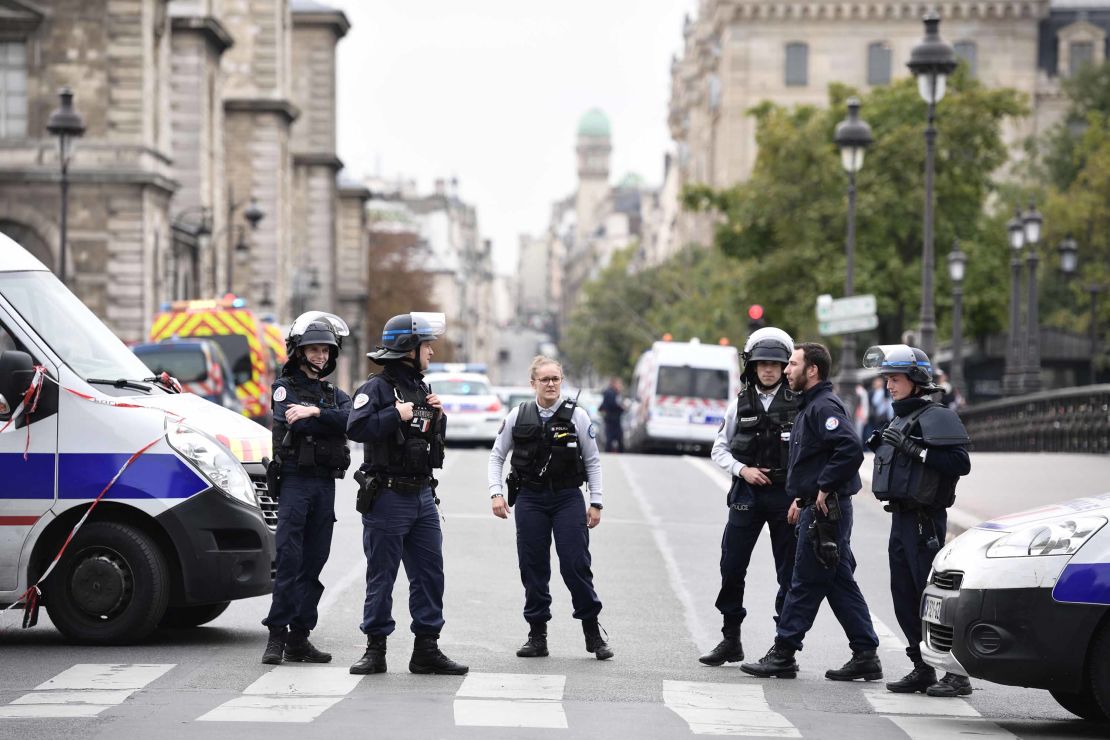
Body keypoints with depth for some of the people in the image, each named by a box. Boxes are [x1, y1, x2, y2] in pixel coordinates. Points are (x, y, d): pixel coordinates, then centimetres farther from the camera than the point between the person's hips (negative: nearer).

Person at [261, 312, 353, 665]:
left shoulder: (335, 394, 18)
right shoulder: (284, 388, 5)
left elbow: (352, 420, -5)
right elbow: (293, 422, -16)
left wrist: (315, 413, -17)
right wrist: (331, 420, -11)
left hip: (325, 484, 5)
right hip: (294, 480, -5)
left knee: (313, 562, 4)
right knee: (289, 558, -12)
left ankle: (299, 638, 8)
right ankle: (277, 634, -11)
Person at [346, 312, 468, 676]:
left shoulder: (421, 389, 15)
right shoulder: (377, 388, -10)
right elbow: (356, 428, -25)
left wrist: (437, 416, 5)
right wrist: (397, 415, -20)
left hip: (423, 496, 8)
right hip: (387, 497, -7)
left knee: (430, 574, 7)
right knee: (381, 577, 1)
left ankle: (426, 649, 13)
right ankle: (375, 650, 8)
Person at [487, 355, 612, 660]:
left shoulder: (576, 415, 0)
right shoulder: (519, 416, 3)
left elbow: (593, 461, 6)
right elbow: (497, 456, 12)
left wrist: (595, 502, 2)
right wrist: (495, 493, 0)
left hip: (568, 498, -2)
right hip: (530, 498, 2)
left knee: (576, 565, -6)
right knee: (533, 568, 3)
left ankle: (593, 633, 4)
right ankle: (537, 635, 11)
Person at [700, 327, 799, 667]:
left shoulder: (798, 403, -2)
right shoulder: (741, 403, 6)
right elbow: (719, 449, 12)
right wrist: (743, 470, -5)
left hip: (786, 495, -2)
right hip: (747, 495, 2)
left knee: (789, 572, 2)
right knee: (732, 567, 2)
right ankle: (731, 639, 13)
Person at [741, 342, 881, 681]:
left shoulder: (824, 407, -15)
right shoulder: (811, 406, 19)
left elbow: (851, 449, -28)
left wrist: (824, 489, -22)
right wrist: (801, 497, 19)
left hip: (825, 510, -11)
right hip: (817, 510, 11)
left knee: (806, 584, -3)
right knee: (840, 584, 10)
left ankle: (782, 655, 2)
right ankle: (866, 656, 12)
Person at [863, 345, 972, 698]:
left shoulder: (937, 417, -11)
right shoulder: (901, 418, 18)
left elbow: (960, 462, -21)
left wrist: (913, 449, -23)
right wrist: (880, 445, 9)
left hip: (925, 519, -9)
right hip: (901, 517, 9)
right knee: (905, 596, 10)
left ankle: (956, 673, -7)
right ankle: (923, 669, 17)